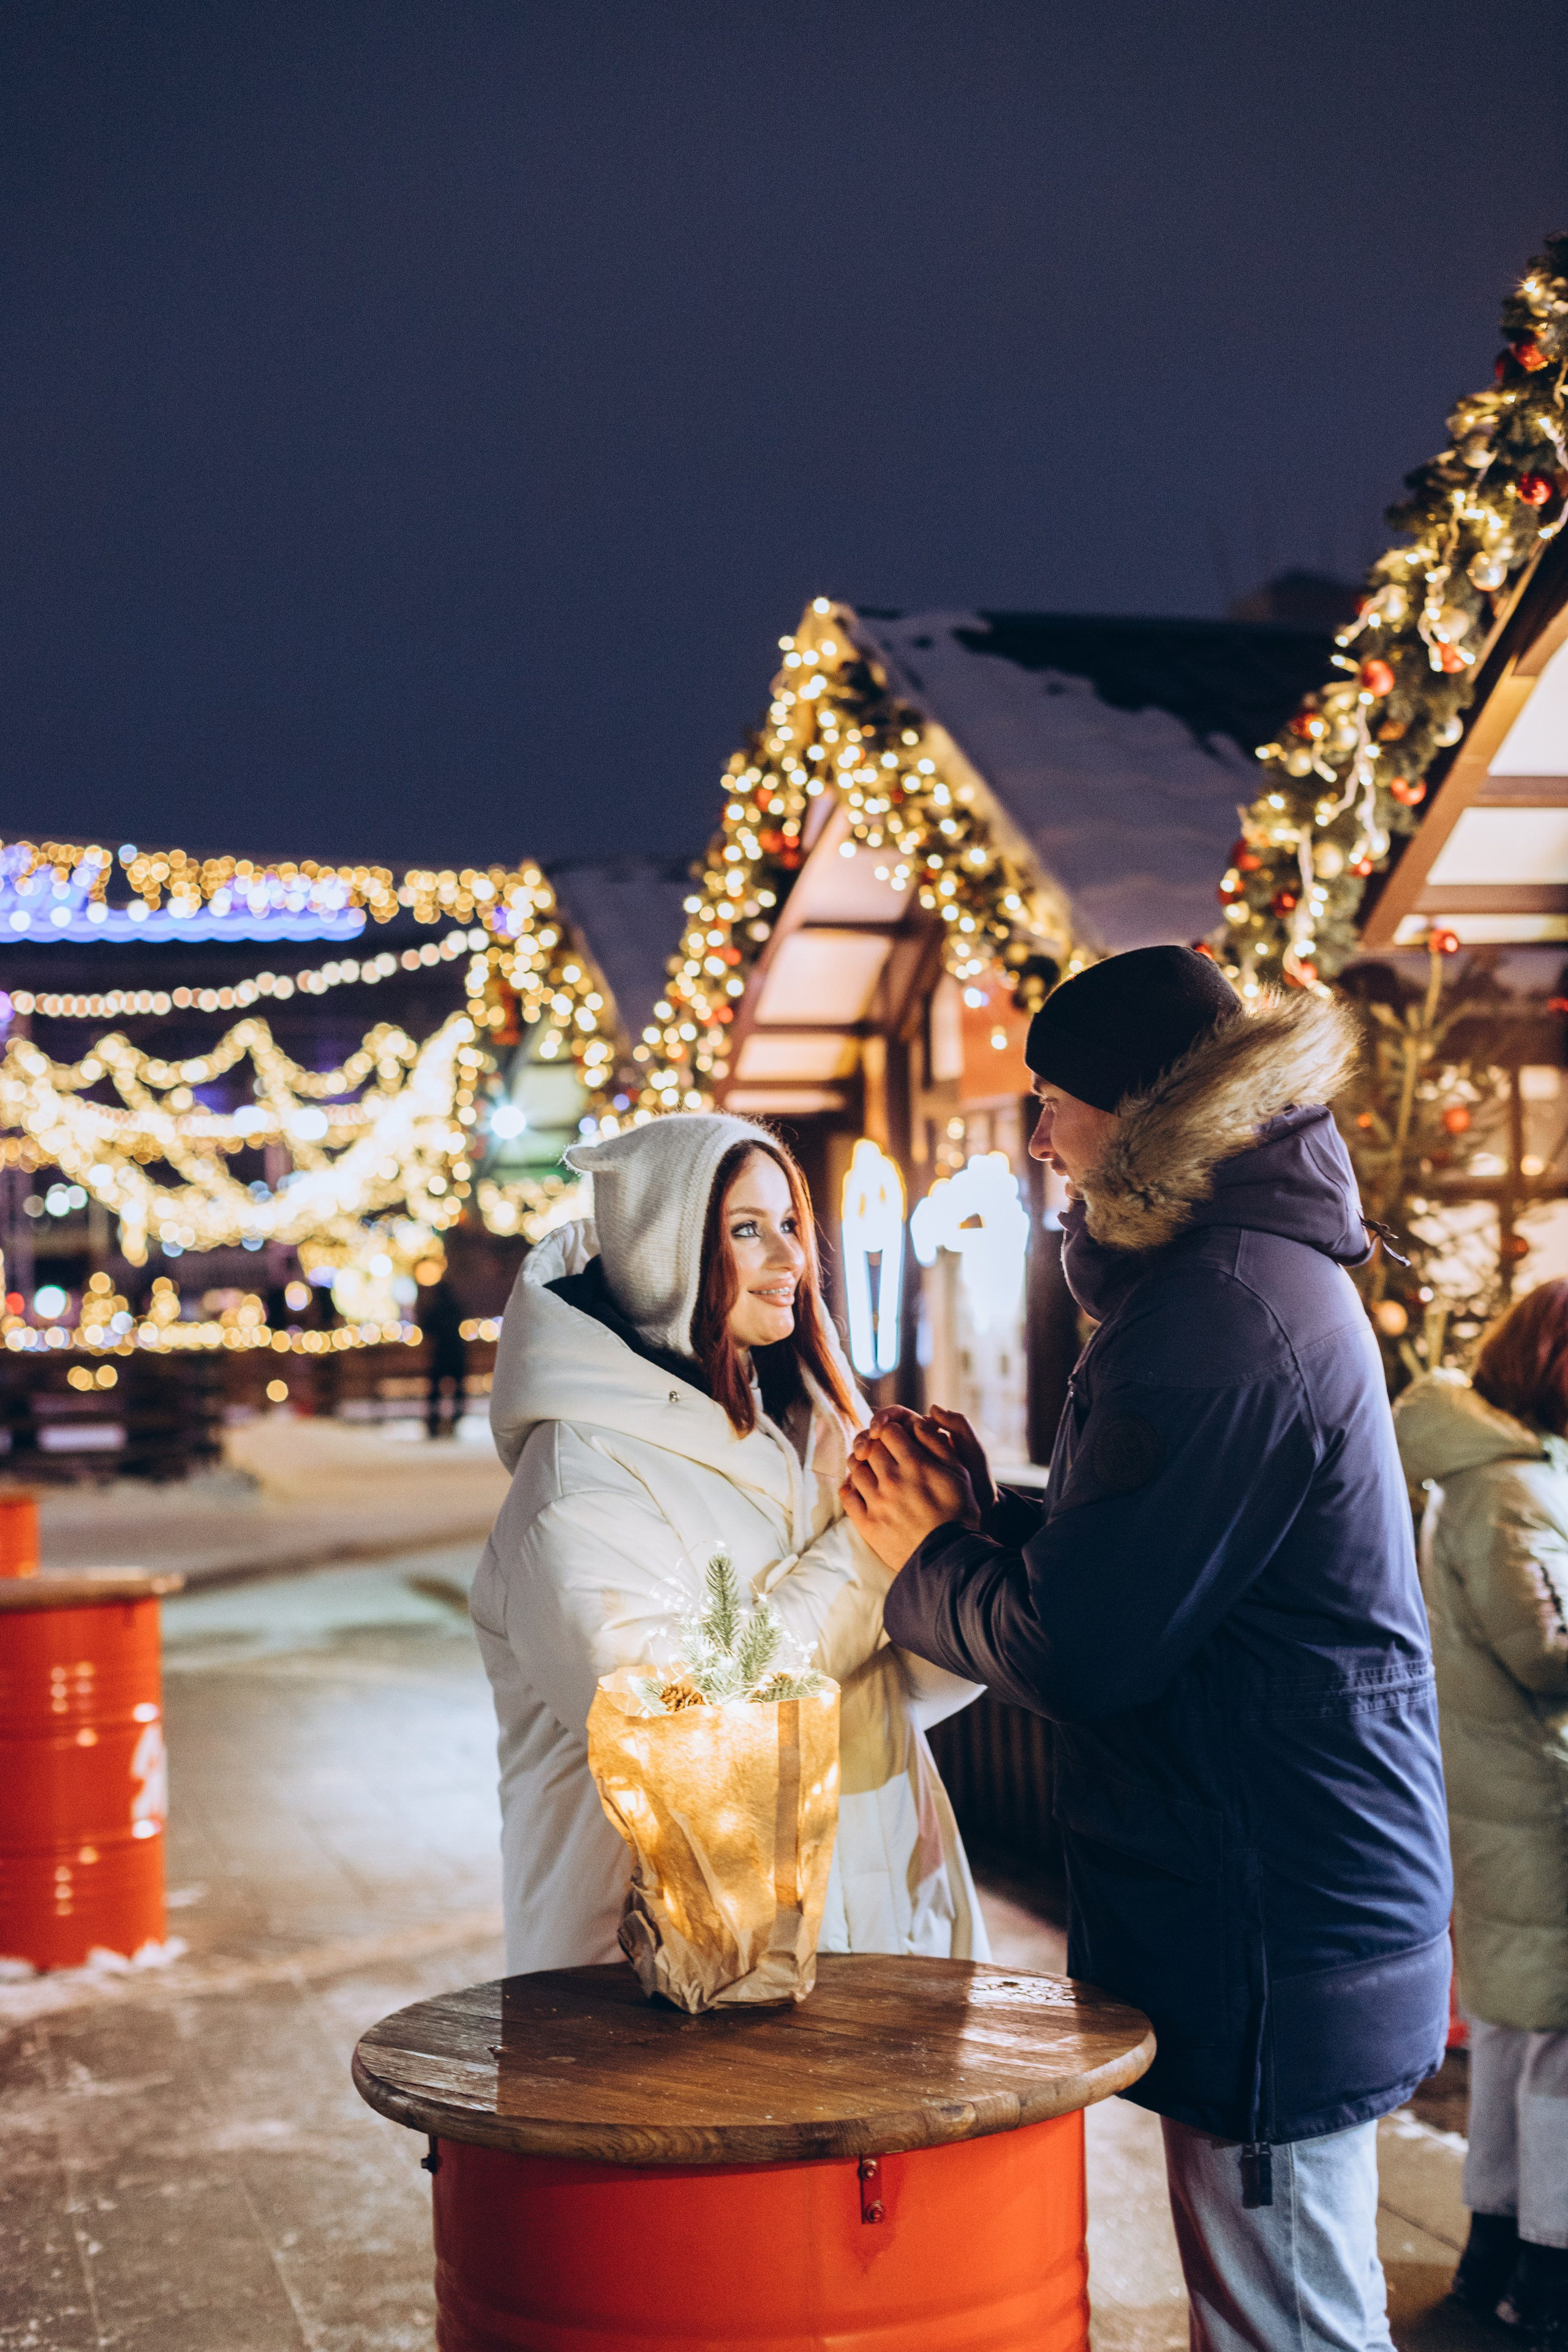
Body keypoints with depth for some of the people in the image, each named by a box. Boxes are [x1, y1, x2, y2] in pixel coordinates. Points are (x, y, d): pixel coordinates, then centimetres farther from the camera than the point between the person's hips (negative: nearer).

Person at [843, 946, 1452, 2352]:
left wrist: (926, 1557, -4)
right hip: (1312, 1911, 11)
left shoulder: (1222, 1314, -21)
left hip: (1272, 1945, -11)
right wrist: (986, 1519, 4)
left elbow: (1076, 1649, -22)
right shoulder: (1263, 1268, 13)